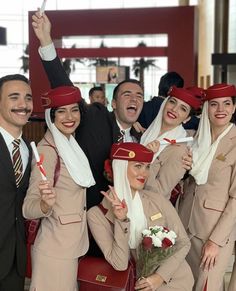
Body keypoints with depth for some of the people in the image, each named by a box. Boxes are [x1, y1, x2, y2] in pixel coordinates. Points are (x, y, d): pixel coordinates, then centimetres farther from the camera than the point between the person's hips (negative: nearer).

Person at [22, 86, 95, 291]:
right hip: (56, 248, -8)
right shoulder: (47, 150, -20)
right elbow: (28, 209, -25)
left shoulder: (69, 144, 5)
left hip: (72, 243, 9)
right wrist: (46, 204, -42)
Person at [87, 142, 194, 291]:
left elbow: (183, 242, 0)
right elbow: (120, 265, -13)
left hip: (175, 279, 1)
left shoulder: (157, 199, -5)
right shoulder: (97, 214, -9)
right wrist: (121, 220, -22)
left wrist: (161, 276, -11)